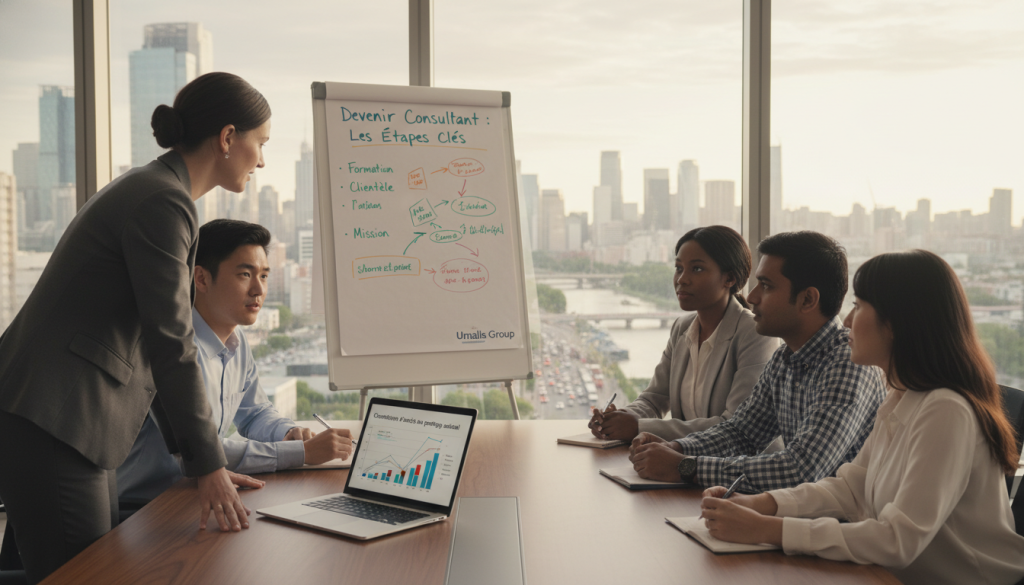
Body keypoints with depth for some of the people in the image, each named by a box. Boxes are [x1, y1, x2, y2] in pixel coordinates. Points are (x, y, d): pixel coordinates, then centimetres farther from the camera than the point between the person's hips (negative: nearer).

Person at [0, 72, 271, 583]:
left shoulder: (149, 191, 17)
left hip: (71, 428, 10)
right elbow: (172, 345, -17)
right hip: (48, 429, -10)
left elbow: (152, 342, 20)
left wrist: (205, 460, 19)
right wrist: (208, 465, -10)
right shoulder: (164, 202, -15)